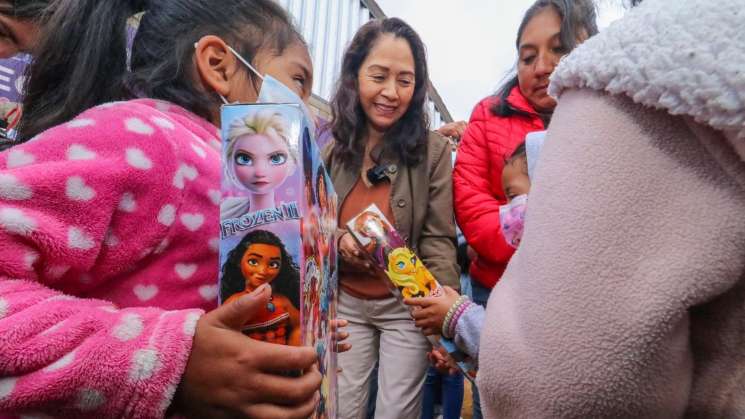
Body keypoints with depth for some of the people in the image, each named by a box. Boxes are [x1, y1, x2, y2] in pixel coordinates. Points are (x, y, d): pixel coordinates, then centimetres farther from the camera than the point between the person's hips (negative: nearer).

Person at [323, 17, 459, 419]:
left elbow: (439, 241, -11)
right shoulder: (331, 148, -1)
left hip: (407, 305, -2)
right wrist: (337, 241, -20)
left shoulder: (433, 150, -10)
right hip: (345, 302, 3)